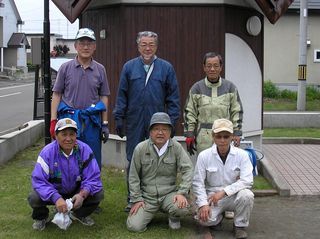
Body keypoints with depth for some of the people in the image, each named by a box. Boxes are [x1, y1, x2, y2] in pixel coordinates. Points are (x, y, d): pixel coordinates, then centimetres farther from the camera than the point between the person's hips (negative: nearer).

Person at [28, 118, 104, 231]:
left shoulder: (84, 150, -18)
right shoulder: (47, 152, -23)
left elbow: (93, 178, -17)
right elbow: (38, 180, -29)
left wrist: (82, 194, -37)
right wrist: (56, 198, -44)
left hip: (76, 192, 2)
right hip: (53, 191, -2)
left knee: (98, 194, -22)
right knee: (34, 198, -30)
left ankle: (79, 214, 13)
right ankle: (41, 217, 9)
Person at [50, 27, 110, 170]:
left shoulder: (100, 70, 7)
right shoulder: (66, 68, 3)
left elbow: (104, 97, 9)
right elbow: (56, 95, 4)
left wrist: (105, 124, 6)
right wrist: (53, 121, -4)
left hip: (92, 121, 1)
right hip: (69, 119, -1)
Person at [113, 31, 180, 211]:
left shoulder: (166, 68, 4)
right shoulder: (129, 67, 7)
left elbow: (173, 97, 4)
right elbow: (122, 95, 8)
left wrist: (172, 121, -2)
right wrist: (119, 118, 2)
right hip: (134, 123, 1)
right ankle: (132, 198, 17)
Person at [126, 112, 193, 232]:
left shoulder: (176, 147, -6)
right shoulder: (140, 149, -5)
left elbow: (188, 169, -9)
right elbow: (133, 177, 1)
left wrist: (182, 192, -19)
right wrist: (137, 199, -2)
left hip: (169, 193, 0)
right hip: (147, 196, 1)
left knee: (182, 207, -32)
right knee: (134, 226, -15)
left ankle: (174, 218, 8)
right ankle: (149, 213, 21)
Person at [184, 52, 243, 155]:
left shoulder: (230, 87, 7)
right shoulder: (196, 88, 5)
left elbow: (237, 112, 10)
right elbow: (189, 113, 7)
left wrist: (236, 134, 4)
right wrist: (189, 135, 2)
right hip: (203, 139, 0)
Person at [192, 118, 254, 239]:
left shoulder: (242, 155, -9)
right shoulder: (204, 156, -8)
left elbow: (247, 180, -16)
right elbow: (198, 183, -4)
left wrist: (224, 191, -24)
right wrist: (203, 204, -17)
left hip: (234, 196, 0)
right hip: (212, 196, 0)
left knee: (246, 195, -32)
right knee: (204, 219, -28)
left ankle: (240, 226, -5)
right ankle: (218, 217, 11)